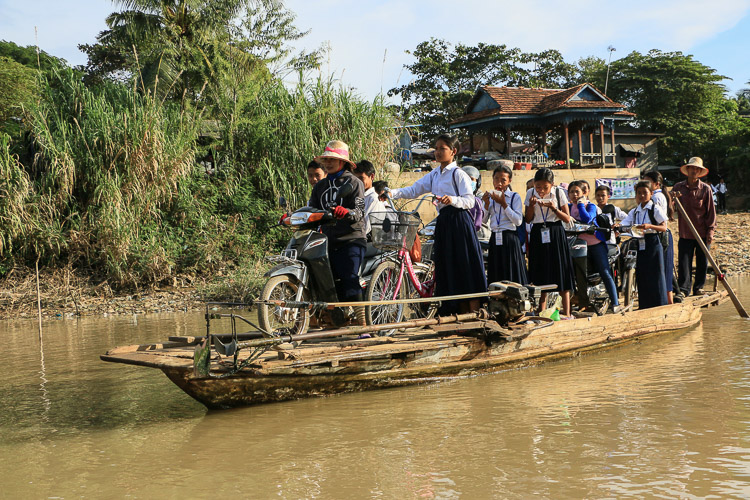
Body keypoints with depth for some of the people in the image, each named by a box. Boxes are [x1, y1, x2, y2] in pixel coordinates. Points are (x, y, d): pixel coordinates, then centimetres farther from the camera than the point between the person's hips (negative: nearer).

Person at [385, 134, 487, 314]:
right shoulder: (434, 175, 16)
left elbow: (470, 201, -10)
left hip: (459, 222, -7)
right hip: (443, 222, 8)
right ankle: (462, 314, 16)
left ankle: (474, 313, -2)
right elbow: (414, 190, 12)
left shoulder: (458, 174, -5)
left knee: (465, 267, -7)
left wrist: (452, 200, -28)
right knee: (448, 268, 8)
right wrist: (392, 193, -3)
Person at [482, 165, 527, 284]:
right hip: (495, 240, 4)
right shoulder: (490, 197, 10)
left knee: (512, 275, -2)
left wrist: (504, 204, -14)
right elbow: (483, 220, 8)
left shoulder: (515, 197, -3)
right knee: (496, 276, 6)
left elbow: (518, 221, -13)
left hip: (510, 239, -4)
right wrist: (486, 204, -6)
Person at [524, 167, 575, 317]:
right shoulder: (531, 193, 4)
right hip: (538, 235, 2)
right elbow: (528, 220, 5)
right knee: (540, 274, 4)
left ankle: (566, 313, -2)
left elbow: (567, 219, -2)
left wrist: (554, 208, -17)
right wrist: (531, 205, -12)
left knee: (560, 272, -3)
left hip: (555, 235, -2)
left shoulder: (559, 193, -2)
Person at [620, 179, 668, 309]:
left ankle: (659, 306, 3)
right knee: (641, 277, 8)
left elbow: (664, 227, -8)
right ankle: (644, 307, 16)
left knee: (655, 276, -4)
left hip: (653, 244, -5)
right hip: (640, 245, 5)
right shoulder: (634, 211, 13)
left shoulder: (655, 209, -2)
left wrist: (650, 226, -25)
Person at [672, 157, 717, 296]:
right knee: (684, 262, -4)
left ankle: (699, 288, 20)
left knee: (702, 262, 7)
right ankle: (683, 289, 0)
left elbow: (711, 211, 2)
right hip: (685, 232, 1)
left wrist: (710, 231, -4)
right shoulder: (678, 187, 4)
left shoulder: (705, 189, 0)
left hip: (702, 233, 0)